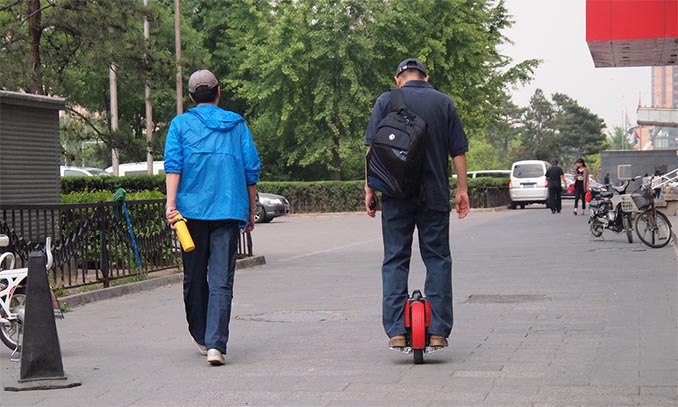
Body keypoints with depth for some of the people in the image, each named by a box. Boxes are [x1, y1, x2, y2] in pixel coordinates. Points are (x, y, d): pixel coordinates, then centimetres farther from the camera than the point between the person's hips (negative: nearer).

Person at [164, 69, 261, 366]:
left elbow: (173, 164, -6)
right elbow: (251, 169, 9)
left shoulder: (181, 124, 7)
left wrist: (171, 203, -11)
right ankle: (216, 344, -16)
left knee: (195, 277, 13)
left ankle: (201, 338, 24)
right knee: (222, 280, -4)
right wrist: (251, 212, 16)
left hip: (192, 209, 0)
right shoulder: (237, 124, 11)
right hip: (229, 209, 0)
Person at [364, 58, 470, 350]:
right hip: (435, 195, 1)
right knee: (437, 259, 6)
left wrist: (369, 188, 2)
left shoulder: (386, 101, 4)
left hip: (396, 195, -1)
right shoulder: (443, 102, 7)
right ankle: (437, 331, 2)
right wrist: (462, 189, 10)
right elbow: (458, 151, 5)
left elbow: (373, 148, -1)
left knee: (395, 260, 3)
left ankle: (396, 331, -2)